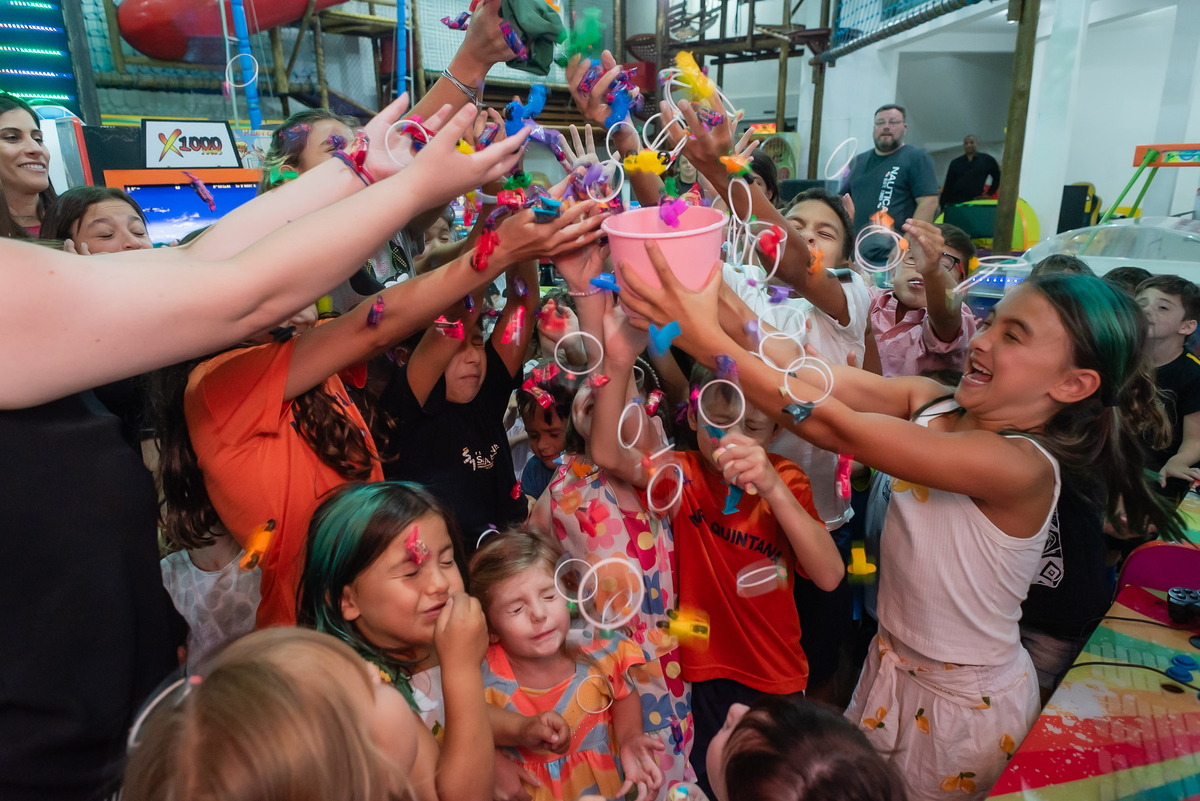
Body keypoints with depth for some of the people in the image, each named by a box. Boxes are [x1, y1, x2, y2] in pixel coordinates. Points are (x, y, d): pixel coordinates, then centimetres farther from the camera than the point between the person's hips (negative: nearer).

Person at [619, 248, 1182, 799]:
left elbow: (839, 429, -39)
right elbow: (832, 381, -23)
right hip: (891, 664, 6)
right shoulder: (933, 403, -10)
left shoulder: (1021, 466, -32)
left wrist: (708, 339, -44)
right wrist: (723, 308, -36)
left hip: (965, 704, -6)